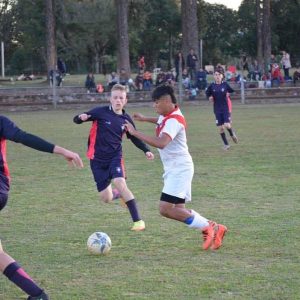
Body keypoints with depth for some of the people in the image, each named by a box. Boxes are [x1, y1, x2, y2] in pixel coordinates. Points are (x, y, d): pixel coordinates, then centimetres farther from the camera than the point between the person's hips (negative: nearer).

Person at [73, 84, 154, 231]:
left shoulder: (126, 119, 1)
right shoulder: (101, 112, -9)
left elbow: (134, 138, 16)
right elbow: (76, 120, -8)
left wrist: (146, 150, 1)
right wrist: (81, 117, -32)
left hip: (115, 157, 1)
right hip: (98, 159, -1)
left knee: (120, 183, -27)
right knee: (106, 199, -1)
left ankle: (138, 220, -21)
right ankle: (116, 193, 39)